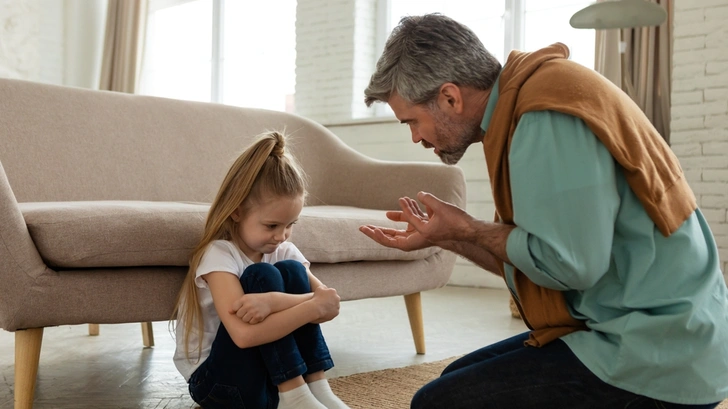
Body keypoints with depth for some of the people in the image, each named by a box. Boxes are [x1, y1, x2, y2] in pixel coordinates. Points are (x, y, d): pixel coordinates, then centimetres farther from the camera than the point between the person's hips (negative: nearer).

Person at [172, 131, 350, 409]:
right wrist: (316, 305, -33)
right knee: (263, 275, -26)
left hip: (269, 369, 6)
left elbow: (329, 304, -17)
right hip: (213, 378, -5)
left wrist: (276, 300, -35)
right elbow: (245, 334, -36)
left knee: (292, 270, -16)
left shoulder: (283, 250, -3)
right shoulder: (218, 255, -21)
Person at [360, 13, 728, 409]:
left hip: (656, 358, -10)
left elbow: (569, 264, -23)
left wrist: (467, 228, -10)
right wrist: (447, 236, 4)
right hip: (639, 331, 10)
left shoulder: (548, 114, -20)